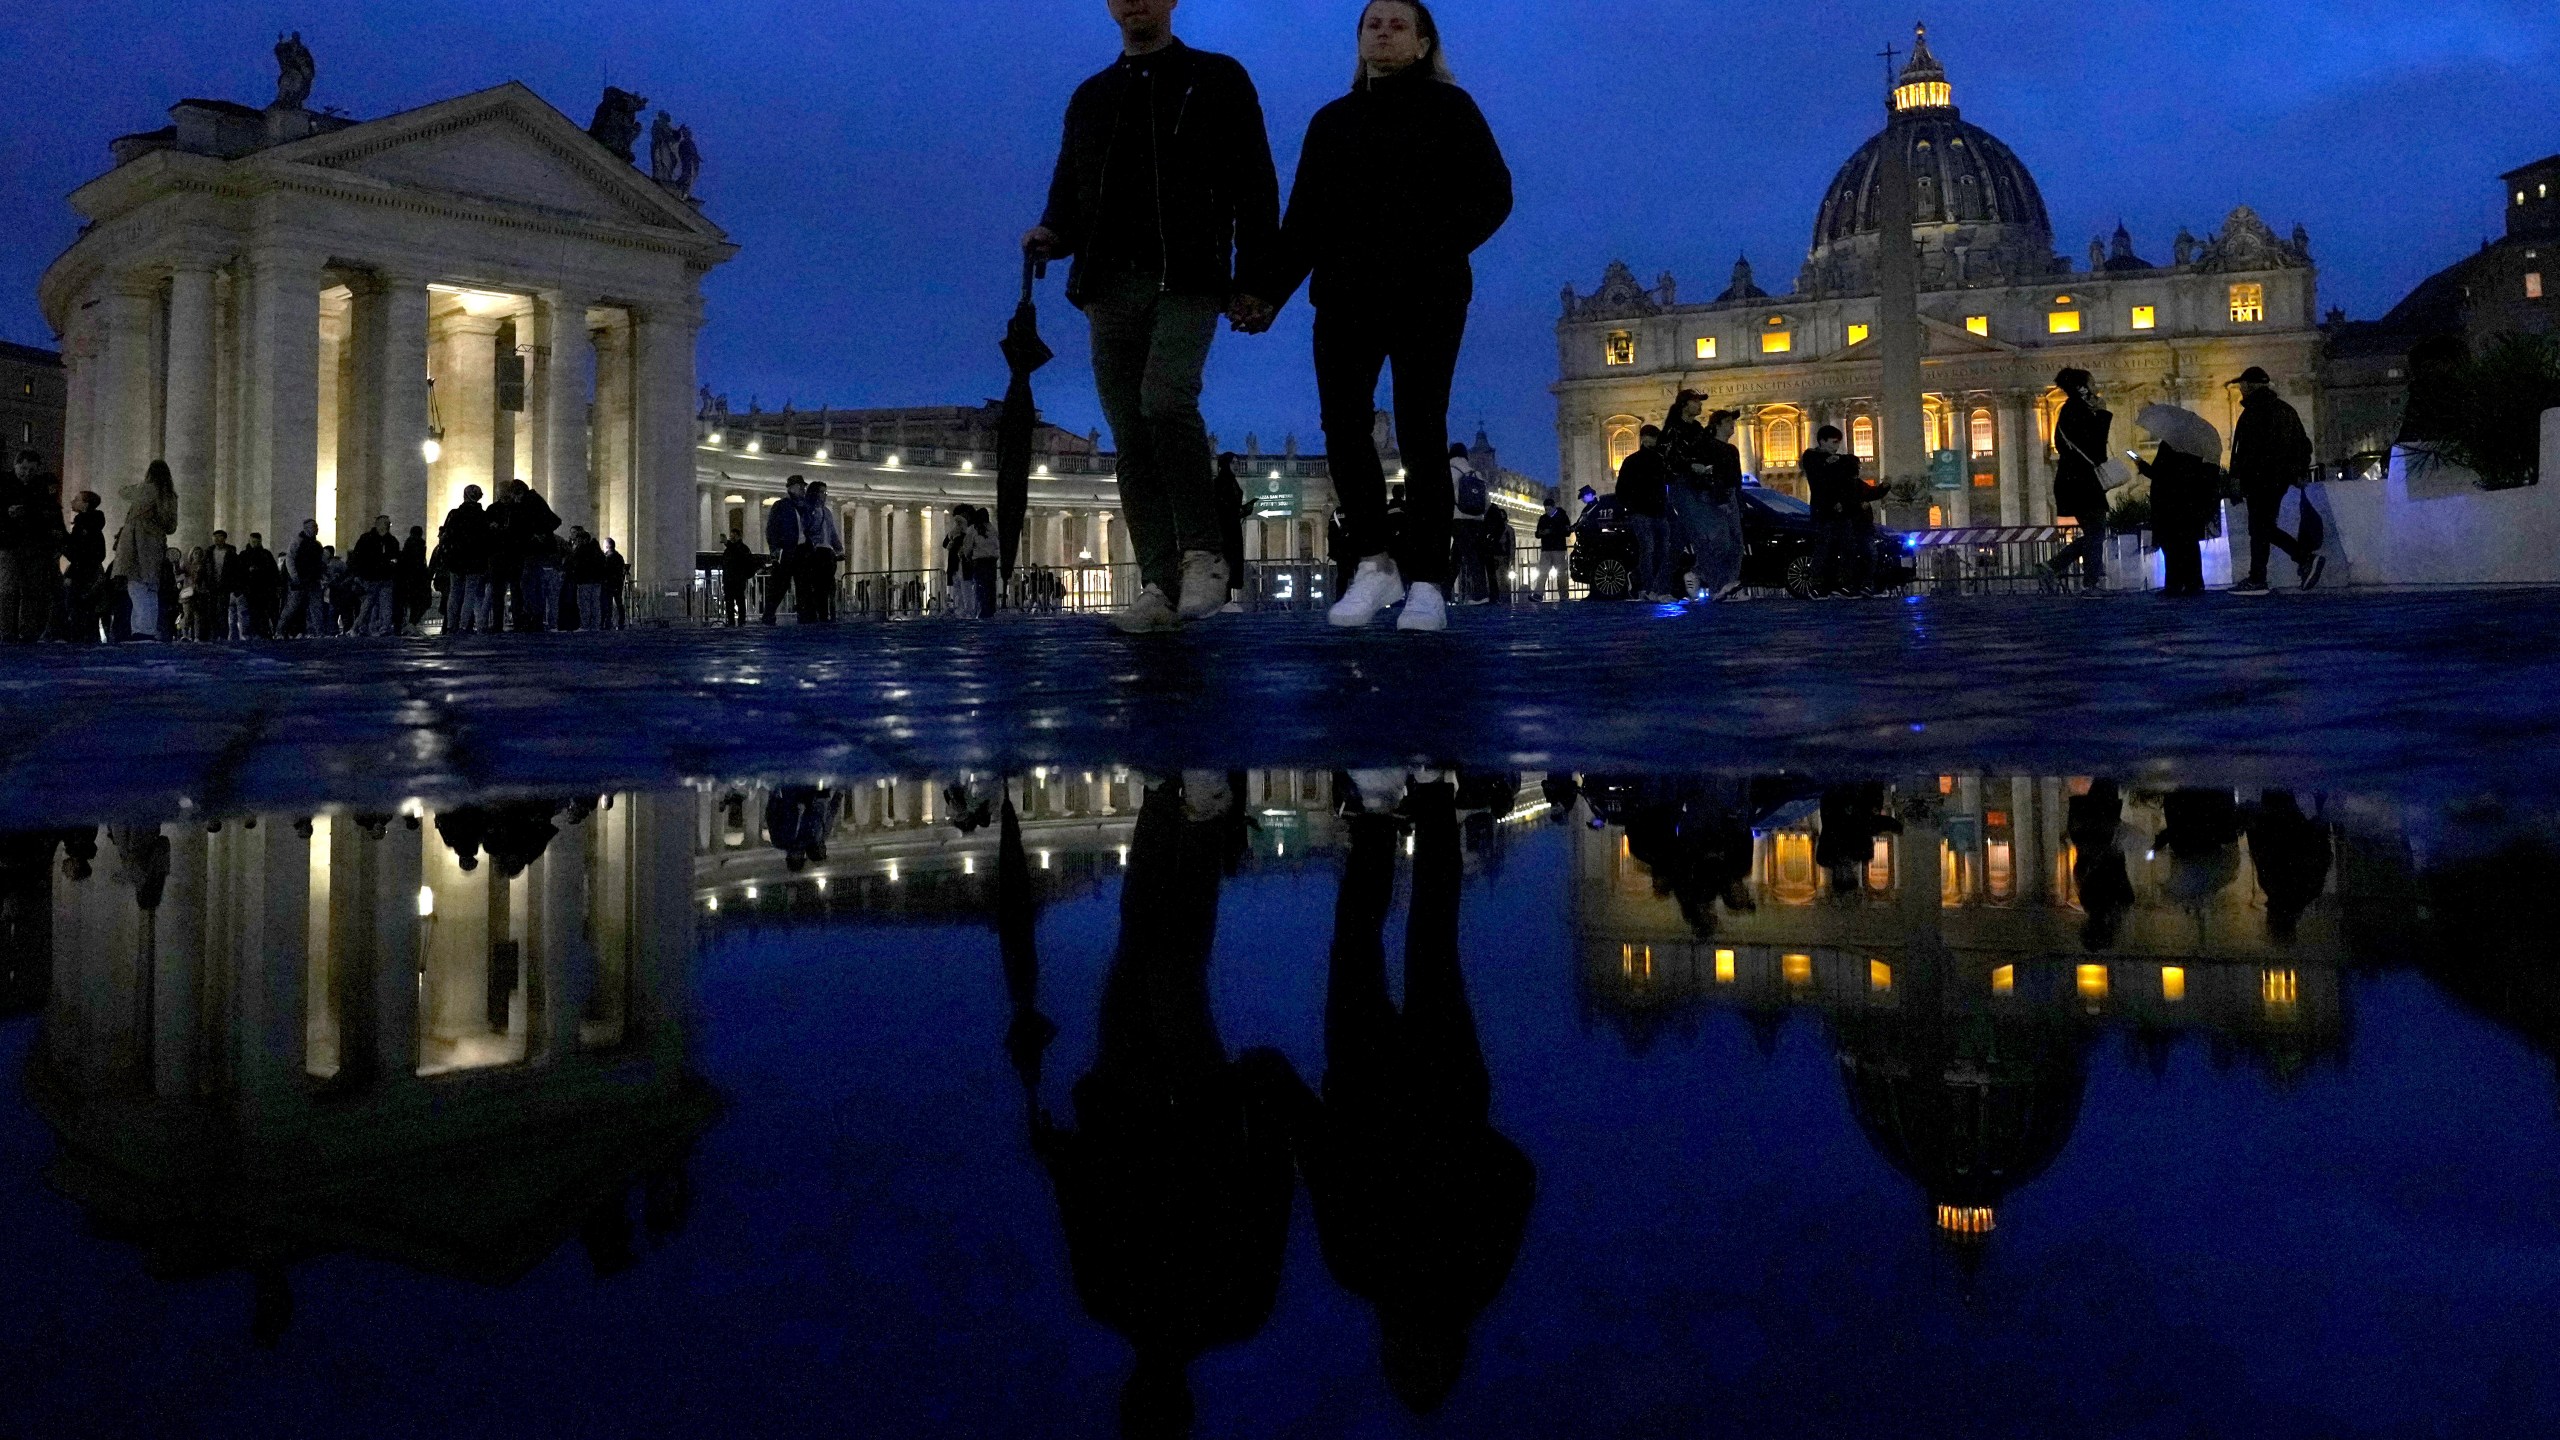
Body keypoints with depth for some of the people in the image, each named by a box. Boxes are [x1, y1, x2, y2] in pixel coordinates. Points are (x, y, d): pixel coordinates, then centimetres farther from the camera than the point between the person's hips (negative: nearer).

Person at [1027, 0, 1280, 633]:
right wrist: (1053, 234, -2)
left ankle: (1202, 555, -15)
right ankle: (1160, 587, -3)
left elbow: (1254, 188, 4)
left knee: (1165, 398, -27)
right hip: (1110, 287, 5)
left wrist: (1255, 284, -6)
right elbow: (1069, 194, 22)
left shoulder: (1218, 80, 11)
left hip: (1187, 281, -5)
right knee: (1130, 435, -2)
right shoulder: (1090, 97, 22)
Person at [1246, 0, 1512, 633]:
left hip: (1426, 296, -3)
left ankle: (1428, 584, -6)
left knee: (1420, 433, -9)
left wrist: (1439, 247, -16)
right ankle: (1374, 563, 0)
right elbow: (1302, 220, 17)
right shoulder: (1332, 121, 21)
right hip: (1345, 296, 3)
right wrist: (1271, 292, 3)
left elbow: (1493, 194, 1)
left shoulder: (1447, 108, 11)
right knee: (1343, 422, -13)